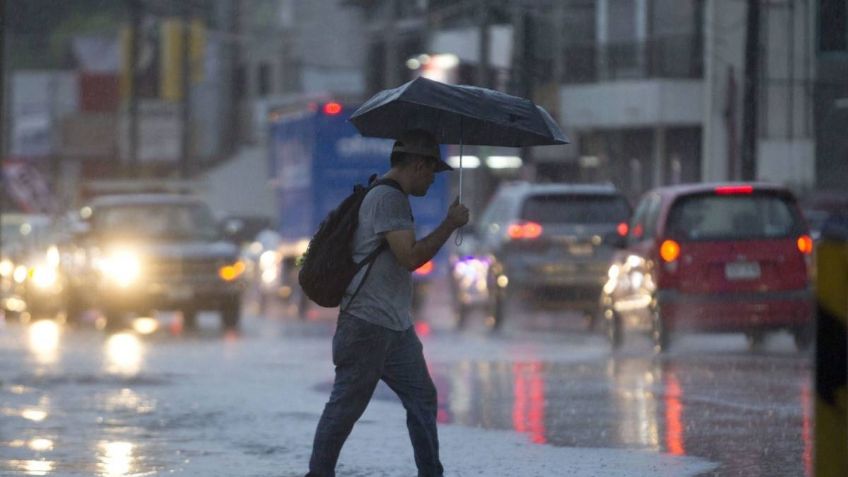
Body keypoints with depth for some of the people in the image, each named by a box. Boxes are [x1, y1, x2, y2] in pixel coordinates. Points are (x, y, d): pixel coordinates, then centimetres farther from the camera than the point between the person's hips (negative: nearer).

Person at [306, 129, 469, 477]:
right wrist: (451, 224, -14)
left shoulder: (392, 198, 18)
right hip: (367, 325, -10)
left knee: (423, 400, 7)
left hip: (397, 329, 10)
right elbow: (411, 256, -23)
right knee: (346, 406, -4)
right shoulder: (387, 199, -15)